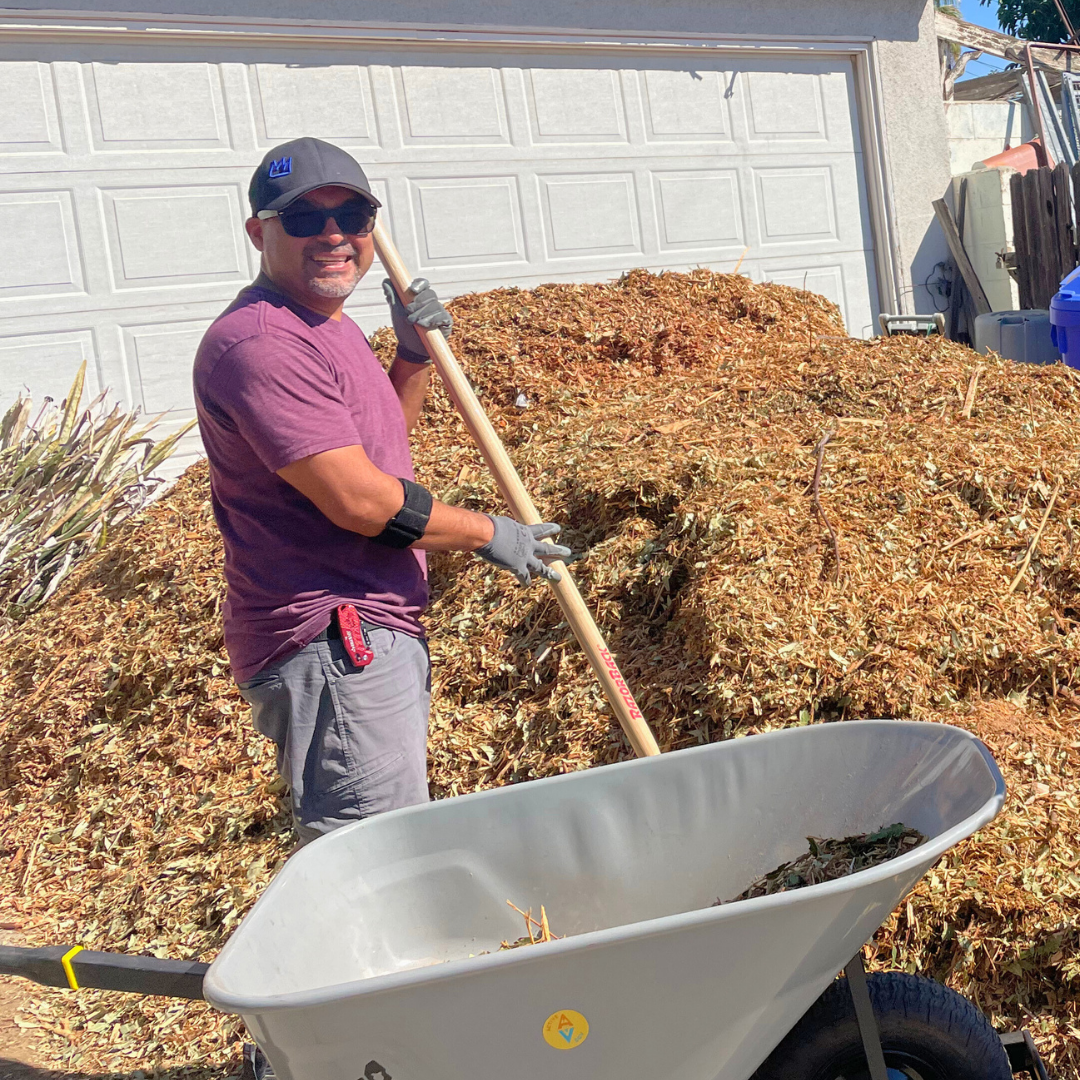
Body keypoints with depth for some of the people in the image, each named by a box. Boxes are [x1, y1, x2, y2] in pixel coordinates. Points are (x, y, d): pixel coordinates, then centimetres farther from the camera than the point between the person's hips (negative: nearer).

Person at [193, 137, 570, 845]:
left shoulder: (330, 325, 14)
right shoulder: (259, 346, -20)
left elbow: (385, 436, 26)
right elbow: (360, 500, -24)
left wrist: (415, 356, 9)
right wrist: (488, 534, -11)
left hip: (379, 627, 11)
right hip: (330, 647, -11)